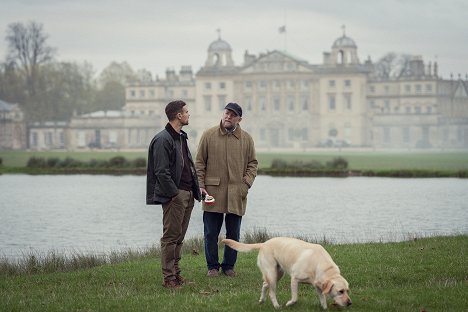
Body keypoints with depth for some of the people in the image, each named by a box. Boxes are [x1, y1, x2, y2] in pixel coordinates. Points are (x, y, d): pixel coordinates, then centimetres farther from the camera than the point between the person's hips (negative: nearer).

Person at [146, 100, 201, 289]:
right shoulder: (163, 139, -13)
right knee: (170, 237, -6)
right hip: (174, 195, -9)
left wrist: (196, 188, 13)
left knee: (179, 237, 12)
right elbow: (161, 172, -17)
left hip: (187, 194, 9)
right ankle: (169, 278, -4)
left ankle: (176, 275, 17)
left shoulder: (181, 137, 18)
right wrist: (175, 194, -17)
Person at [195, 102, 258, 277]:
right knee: (211, 233, 2)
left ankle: (229, 266, 20)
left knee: (233, 234, 7)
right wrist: (200, 186, -5)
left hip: (237, 195, 2)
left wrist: (246, 184, -2)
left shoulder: (246, 139, 7)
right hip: (213, 192, -2)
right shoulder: (209, 135, 2)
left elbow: (252, 164, 12)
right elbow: (199, 163, 4)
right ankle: (212, 266, 14)